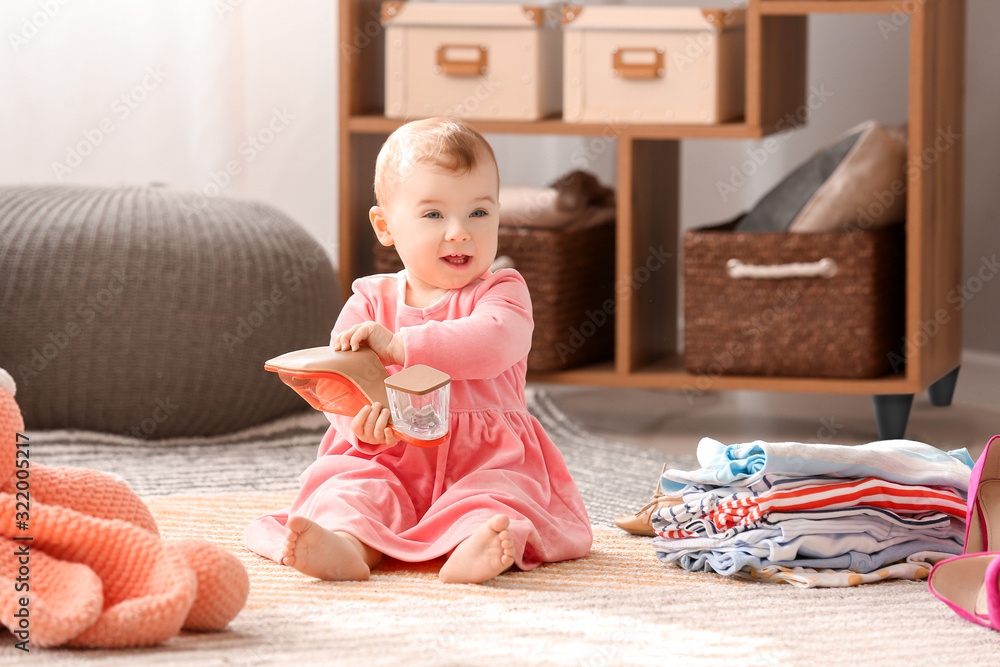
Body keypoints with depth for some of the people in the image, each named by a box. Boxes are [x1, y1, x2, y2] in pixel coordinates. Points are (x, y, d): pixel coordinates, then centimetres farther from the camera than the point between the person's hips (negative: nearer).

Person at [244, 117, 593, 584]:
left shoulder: (500, 292, 1)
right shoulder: (371, 300, 8)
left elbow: (494, 343, -23)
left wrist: (397, 345, -33)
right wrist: (362, 414, -28)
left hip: (484, 461, -2)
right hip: (389, 459, 2)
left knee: (504, 489, -31)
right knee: (349, 478, -26)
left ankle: (470, 549, -59)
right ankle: (349, 545, -55)